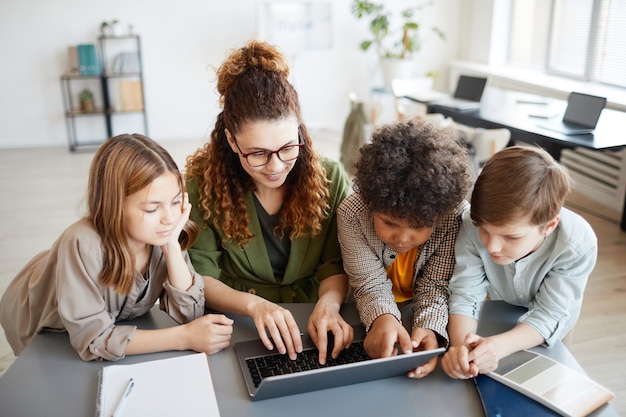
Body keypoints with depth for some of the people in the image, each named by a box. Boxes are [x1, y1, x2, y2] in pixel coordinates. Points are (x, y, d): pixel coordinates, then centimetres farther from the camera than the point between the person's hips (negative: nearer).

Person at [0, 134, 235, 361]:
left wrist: (172, 246, -35)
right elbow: (93, 340, -34)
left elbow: (188, 315, -25)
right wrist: (184, 338, -38)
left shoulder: (161, 235, -24)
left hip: (112, 321, 3)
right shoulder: (82, 245, -37)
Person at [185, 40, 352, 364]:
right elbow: (200, 278, -7)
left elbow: (335, 266, 0)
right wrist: (254, 304, -25)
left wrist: (329, 303, -21)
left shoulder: (330, 179, -6)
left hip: (309, 329, 2)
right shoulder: (203, 184, -10)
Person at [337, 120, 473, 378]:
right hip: (373, 310, 1)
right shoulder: (352, 213, -26)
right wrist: (382, 317, -45)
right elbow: (370, 282, -23)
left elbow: (436, 285, -21)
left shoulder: (456, 214, -27)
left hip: (426, 311, 0)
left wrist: (429, 328, -41)